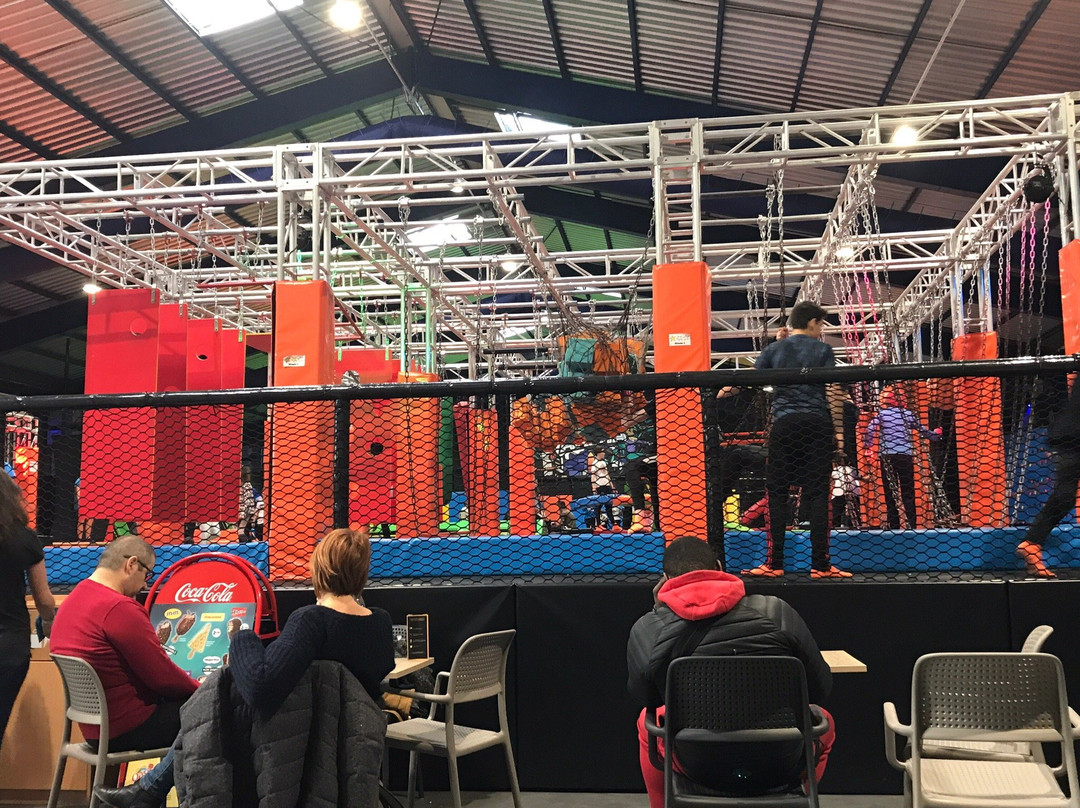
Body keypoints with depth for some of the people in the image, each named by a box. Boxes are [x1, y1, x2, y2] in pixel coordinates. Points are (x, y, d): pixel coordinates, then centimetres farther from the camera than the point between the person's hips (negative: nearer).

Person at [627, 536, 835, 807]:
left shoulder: (645, 631, -12)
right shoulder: (777, 612, -12)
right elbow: (820, 688, -2)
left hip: (700, 769, 0)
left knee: (647, 723, 32)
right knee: (823, 721, 33)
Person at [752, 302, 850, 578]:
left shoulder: (774, 350, 10)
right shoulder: (822, 350, 5)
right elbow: (833, 392, -1)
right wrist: (838, 430, 1)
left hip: (784, 424, 1)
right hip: (817, 424, -1)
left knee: (777, 494, 4)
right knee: (817, 494, 0)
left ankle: (774, 564, 2)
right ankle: (820, 564, 1)